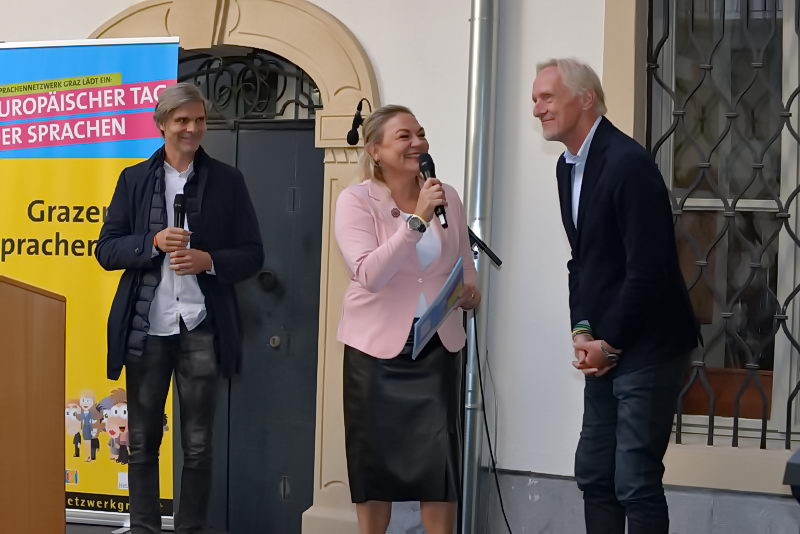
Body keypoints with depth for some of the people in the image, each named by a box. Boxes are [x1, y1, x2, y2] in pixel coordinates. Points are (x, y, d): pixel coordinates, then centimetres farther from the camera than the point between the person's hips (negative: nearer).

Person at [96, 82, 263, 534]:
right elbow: (106, 250, 3)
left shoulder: (227, 180, 5)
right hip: (146, 326, 1)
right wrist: (153, 242, -14)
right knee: (143, 440, 9)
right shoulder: (134, 179, 7)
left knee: (198, 444, 7)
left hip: (202, 327, -1)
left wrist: (209, 260, -14)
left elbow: (252, 254, 4)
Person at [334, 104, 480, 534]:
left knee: (441, 457, -1)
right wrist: (417, 220, -26)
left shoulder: (447, 197, 3)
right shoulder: (356, 200, -9)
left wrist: (469, 291, -6)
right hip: (377, 345, -3)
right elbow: (368, 274, -22)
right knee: (374, 455, 7)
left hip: (437, 343, 3)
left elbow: (464, 264, 16)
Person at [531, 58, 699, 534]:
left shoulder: (628, 163, -19)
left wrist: (609, 342, -14)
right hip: (606, 347, 9)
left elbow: (648, 269, -22)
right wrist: (583, 331, 2)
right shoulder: (568, 166, 10)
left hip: (646, 347, -9)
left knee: (636, 480, -6)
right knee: (594, 474, 13)